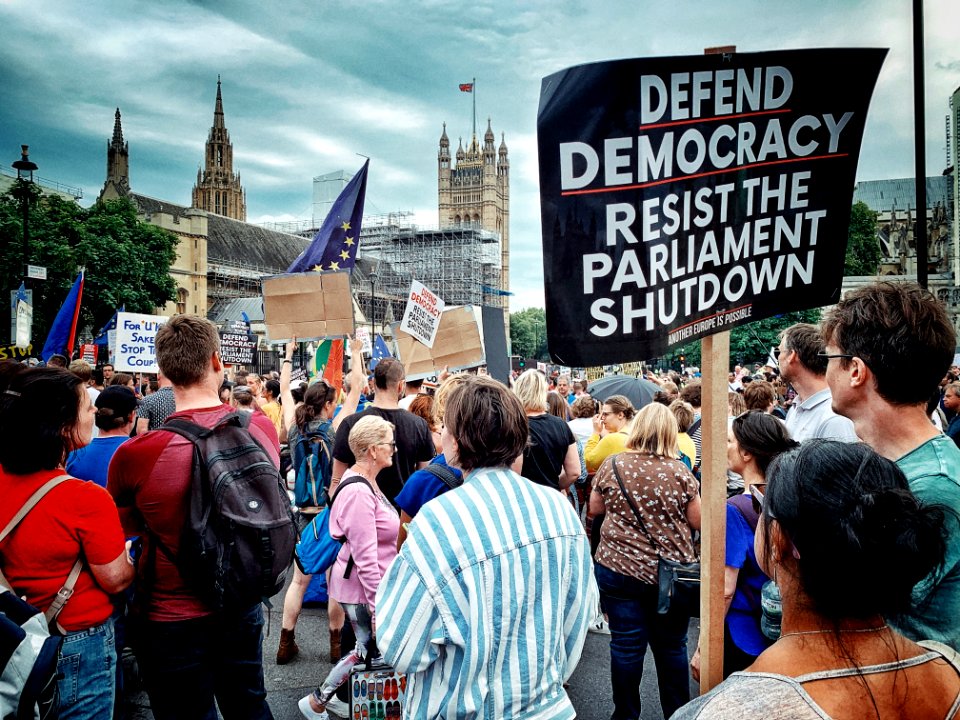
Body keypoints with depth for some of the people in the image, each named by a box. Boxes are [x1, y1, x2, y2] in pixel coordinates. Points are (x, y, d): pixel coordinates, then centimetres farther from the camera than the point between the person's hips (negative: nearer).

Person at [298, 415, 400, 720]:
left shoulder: (364, 481, 5)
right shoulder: (359, 493, -26)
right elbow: (365, 558, -26)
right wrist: (379, 608, -22)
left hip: (366, 584, 9)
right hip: (363, 590, -9)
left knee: (367, 648, 15)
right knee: (369, 651, 4)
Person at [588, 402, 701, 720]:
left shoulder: (612, 465, -5)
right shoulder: (679, 470, -8)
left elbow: (595, 508, 9)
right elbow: (697, 521, -1)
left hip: (619, 568, 0)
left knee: (626, 646, 9)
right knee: (671, 647, 15)